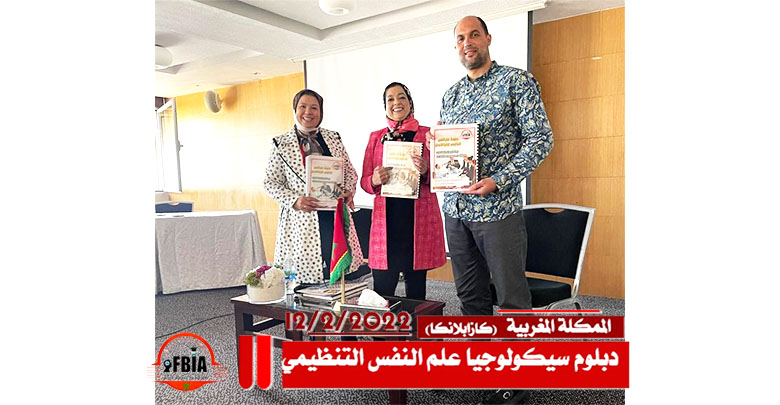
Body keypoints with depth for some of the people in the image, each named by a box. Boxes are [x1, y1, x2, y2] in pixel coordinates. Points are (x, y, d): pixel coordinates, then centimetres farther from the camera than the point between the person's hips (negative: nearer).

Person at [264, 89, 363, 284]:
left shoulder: (334, 138, 12)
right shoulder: (281, 144, 3)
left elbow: (350, 172, 16)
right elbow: (271, 182, 2)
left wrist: (348, 191, -4)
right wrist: (294, 201, -14)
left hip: (335, 215, 3)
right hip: (301, 219, -2)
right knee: (306, 277, -1)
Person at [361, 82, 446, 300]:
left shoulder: (427, 134, 6)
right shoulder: (376, 137, 12)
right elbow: (364, 181, 12)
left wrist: (426, 172, -14)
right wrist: (374, 180, -11)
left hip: (419, 218, -1)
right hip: (386, 219, 1)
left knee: (416, 287, 7)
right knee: (382, 290, 1)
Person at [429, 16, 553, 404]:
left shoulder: (516, 81, -3)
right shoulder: (450, 94, 15)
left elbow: (541, 138, -10)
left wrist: (498, 180, -19)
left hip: (497, 208, -6)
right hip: (455, 208, 6)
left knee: (512, 296, 3)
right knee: (470, 294, 15)